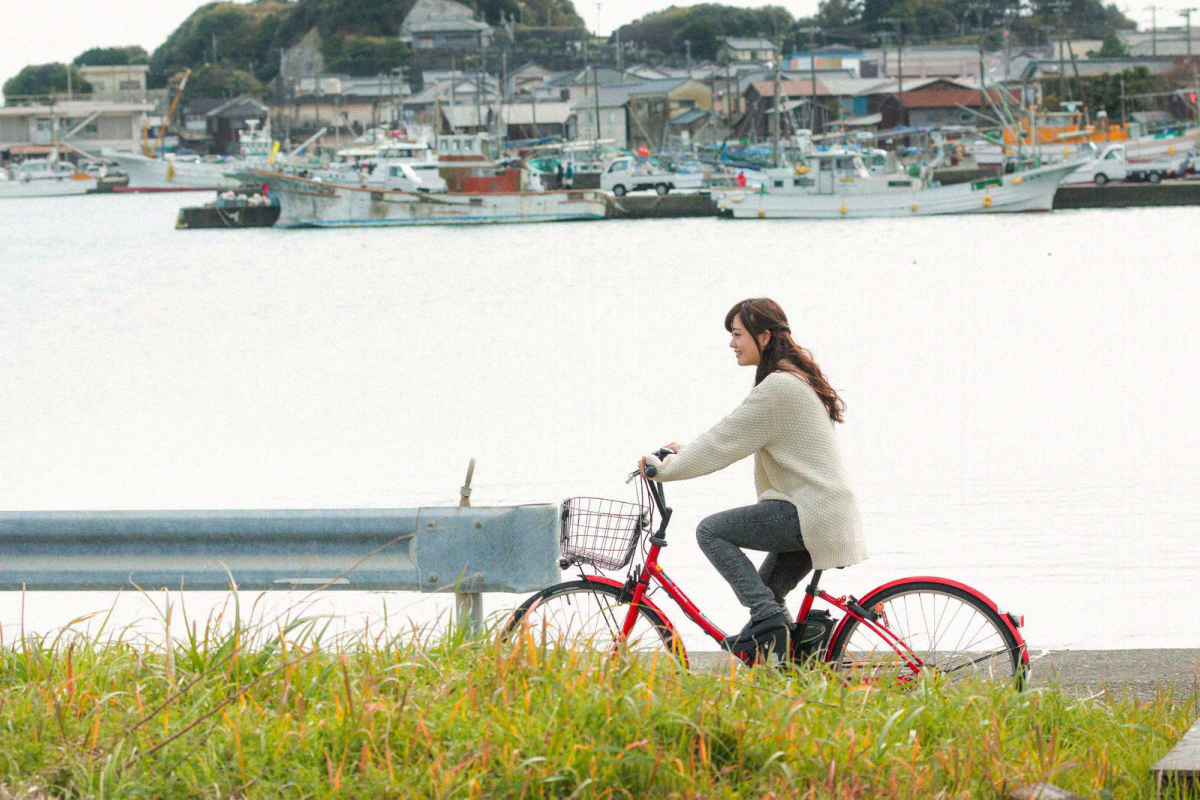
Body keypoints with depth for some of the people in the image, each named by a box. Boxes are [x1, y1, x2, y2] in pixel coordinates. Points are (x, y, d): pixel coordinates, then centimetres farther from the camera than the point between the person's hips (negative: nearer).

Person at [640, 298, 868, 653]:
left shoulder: (778, 388, -14)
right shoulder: (798, 379, 18)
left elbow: (725, 443, -13)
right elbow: (732, 437, 27)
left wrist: (666, 469, -5)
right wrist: (687, 451, 23)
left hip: (809, 515, -10)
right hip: (828, 516, 10)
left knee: (711, 530, -10)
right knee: (763, 592, 18)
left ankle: (768, 617, -15)